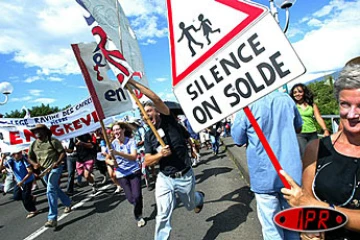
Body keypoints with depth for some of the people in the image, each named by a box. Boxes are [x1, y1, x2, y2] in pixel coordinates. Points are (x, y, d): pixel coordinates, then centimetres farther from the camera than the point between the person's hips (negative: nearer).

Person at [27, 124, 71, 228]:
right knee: (56, 189, 19)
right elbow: (30, 158, 11)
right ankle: (68, 204, 42)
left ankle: (52, 218, -14)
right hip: (44, 170, 7)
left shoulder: (53, 141, -11)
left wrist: (57, 162, -25)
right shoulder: (33, 145, 5)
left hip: (55, 168, -7)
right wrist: (35, 164, -10)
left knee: (50, 190, -17)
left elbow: (63, 152, -10)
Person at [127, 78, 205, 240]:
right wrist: (160, 154, -22)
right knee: (163, 215, -2)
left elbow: (156, 99, -24)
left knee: (190, 205, 23)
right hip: (164, 178, 2)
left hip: (185, 176, -2)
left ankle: (199, 197, 58)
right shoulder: (149, 136, 2)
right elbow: (147, 161, -1)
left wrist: (134, 83, -24)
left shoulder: (169, 121, -9)